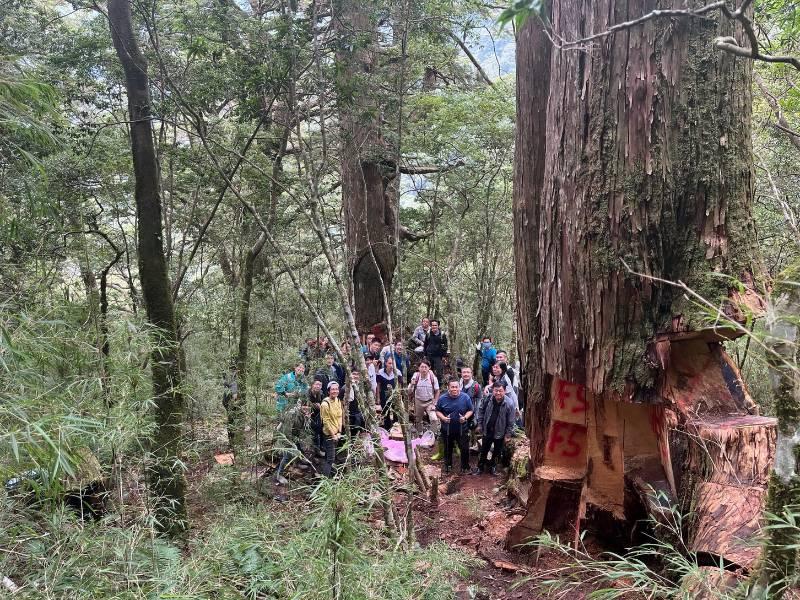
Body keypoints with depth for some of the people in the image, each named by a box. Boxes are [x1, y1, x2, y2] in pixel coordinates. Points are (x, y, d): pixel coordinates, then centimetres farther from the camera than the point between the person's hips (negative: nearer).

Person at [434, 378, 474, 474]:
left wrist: (465, 417, -17)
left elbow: (471, 410, 0)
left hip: (462, 429, -1)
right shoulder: (442, 399, -10)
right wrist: (443, 418, -17)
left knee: (465, 449, 4)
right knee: (448, 449, 18)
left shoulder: (465, 397, -11)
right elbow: (438, 411, 1)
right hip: (447, 429, 1)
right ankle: (448, 466, 38)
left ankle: (465, 467, 25)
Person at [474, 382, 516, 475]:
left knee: (497, 452, 17)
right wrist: (480, 424, 2)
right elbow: (481, 411, 3)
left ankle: (491, 467, 39)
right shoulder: (488, 399, -14)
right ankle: (480, 467, 34)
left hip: (500, 433, -2)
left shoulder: (509, 403, -22)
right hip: (487, 431, 2)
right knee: (483, 450, 16)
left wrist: (508, 434, -13)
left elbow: (511, 421, -15)